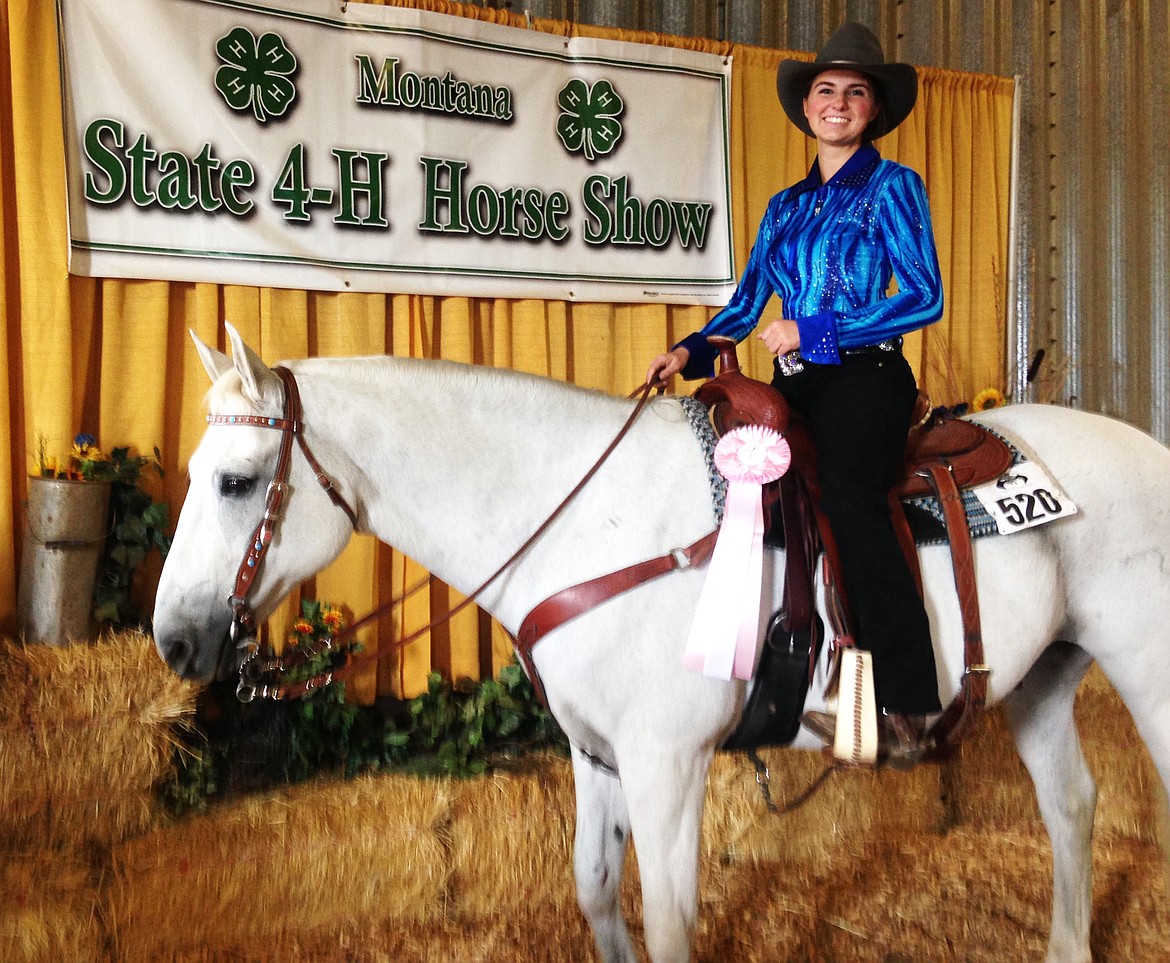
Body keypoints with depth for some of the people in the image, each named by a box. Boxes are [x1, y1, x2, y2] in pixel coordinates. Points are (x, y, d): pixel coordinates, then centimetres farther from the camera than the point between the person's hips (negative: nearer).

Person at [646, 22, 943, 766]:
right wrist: (691, 353, -4)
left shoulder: (893, 187, 4)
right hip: (795, 386, 7)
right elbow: (746, 308, 16)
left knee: (848, 499, -28)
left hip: (866, 378, -6)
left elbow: (925, 299, -6)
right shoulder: (787, 207, 20)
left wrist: (810, 331, -10)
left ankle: (907, 704, -28)